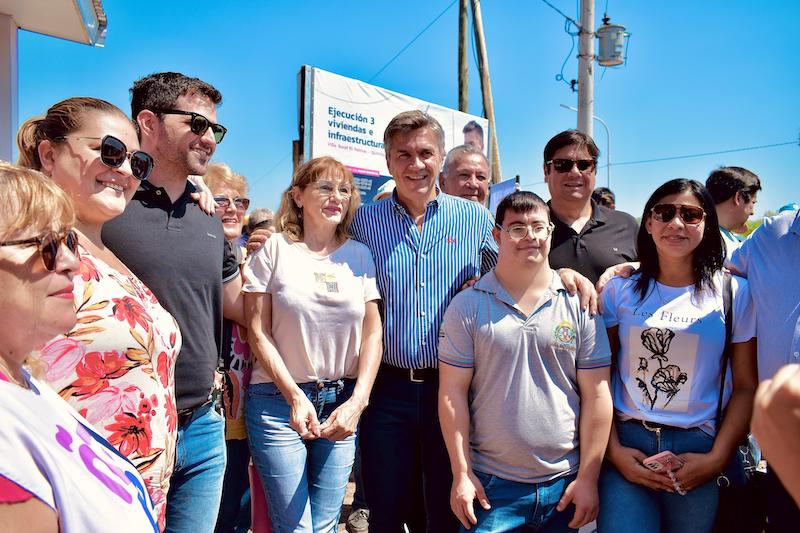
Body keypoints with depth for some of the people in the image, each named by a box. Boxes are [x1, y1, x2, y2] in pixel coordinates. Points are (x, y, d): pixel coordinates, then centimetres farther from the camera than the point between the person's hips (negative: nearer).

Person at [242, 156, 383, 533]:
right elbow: (258, 332, -5)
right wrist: (295, 396, -13)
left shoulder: (359, 255, 5)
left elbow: (372, 334, 3)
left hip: (343, 404, 3)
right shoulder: (275, 250, -3)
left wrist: (358, 401, -8)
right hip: (280, 401, -2)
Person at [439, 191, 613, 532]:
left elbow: (595, 395, 0)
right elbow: (453, 392, -4)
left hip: (565, 482, 2)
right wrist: (461, 473, -6)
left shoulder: (579, 304, -1)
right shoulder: (467, 306, -3)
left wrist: (588, 477, -2)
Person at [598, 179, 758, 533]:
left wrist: (718, 458, -8)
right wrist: (613, 450, -6)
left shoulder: (735, 293, 0)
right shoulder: (620, 290, 1)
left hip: (699, 448, 0)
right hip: (627, 444, 0)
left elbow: (746, 386, 0)